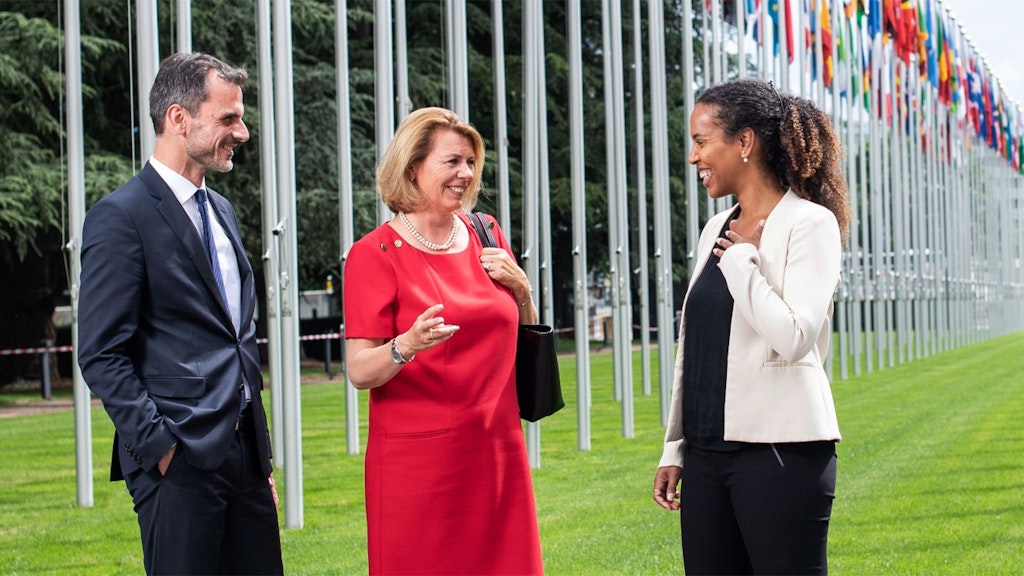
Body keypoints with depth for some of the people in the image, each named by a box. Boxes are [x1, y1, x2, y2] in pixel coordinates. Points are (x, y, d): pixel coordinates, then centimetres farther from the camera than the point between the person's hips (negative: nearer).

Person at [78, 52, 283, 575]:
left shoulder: (220, 210, 18)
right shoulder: (121, 217, -8)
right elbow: (102, 355, -12)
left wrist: (261, 456, 18)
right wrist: (161, 447, -16)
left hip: (244, 453, 8)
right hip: (180, 463, -7)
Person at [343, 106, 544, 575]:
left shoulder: (485, 236, 10)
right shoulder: (375, 254, -6)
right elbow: (359, 372, -10)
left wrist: (521, 289, 1)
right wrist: (408, 346, -30)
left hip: (497, 454, 5)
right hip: (416, 461, -5)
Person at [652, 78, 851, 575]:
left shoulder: (809, 223, -7)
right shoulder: (717, 229, 14)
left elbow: (793, 338, -20)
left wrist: (741, 258, -12)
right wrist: (675, 447, 17)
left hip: (780, 451, -7)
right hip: (708, 453, 7)